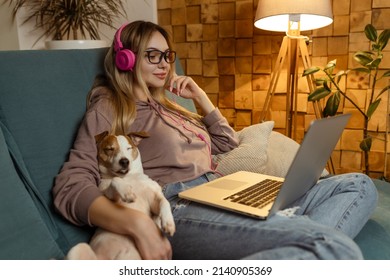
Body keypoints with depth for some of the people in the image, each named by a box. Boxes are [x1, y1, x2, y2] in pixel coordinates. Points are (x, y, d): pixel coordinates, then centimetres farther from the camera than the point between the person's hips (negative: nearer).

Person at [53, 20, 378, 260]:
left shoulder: (167, 106, 30)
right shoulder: (109, 108, 7)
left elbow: (227, 143, 36)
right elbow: (70, 186, -8)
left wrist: (199, 95, 27)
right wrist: (135, 222, -26)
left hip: (226, 198, 9)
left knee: (359, 185, 0)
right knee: (337, 250, -29)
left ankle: (306, 247, -26)